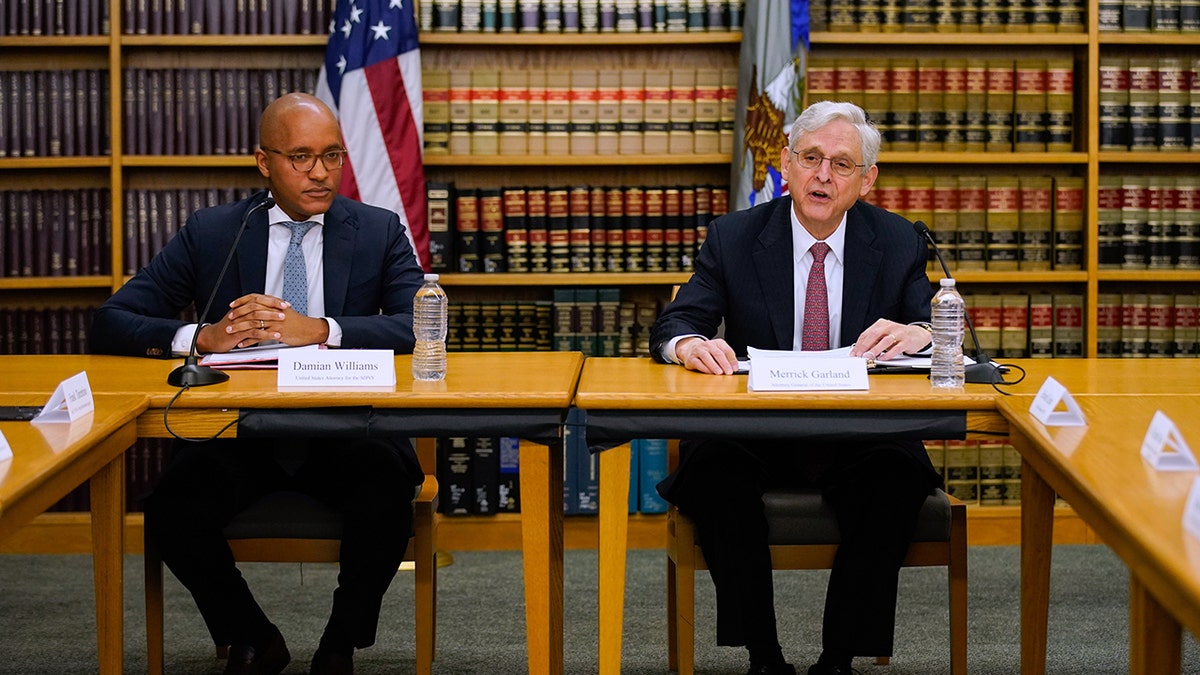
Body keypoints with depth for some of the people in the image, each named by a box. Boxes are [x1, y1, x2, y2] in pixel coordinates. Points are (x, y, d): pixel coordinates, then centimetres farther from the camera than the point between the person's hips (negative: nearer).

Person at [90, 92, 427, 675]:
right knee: (171, 512, -27)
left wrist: (317, 330, -23)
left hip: (345, 431, -1)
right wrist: (200, 337, -19)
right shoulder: (209, 233, 7)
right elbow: (111, 322, 2)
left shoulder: (380, 231, 6)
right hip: (238, 430, 1)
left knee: (387, 496, -32)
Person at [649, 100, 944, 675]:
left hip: (861, 439, 0)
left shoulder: (897, 243, 5)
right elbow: (670, 327, -3)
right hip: (756, 438, 0)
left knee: (901, 474, -32)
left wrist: (918, 334, -26)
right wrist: (690, 344, -28)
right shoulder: (733, 237, 3)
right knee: (713, 469, -32)